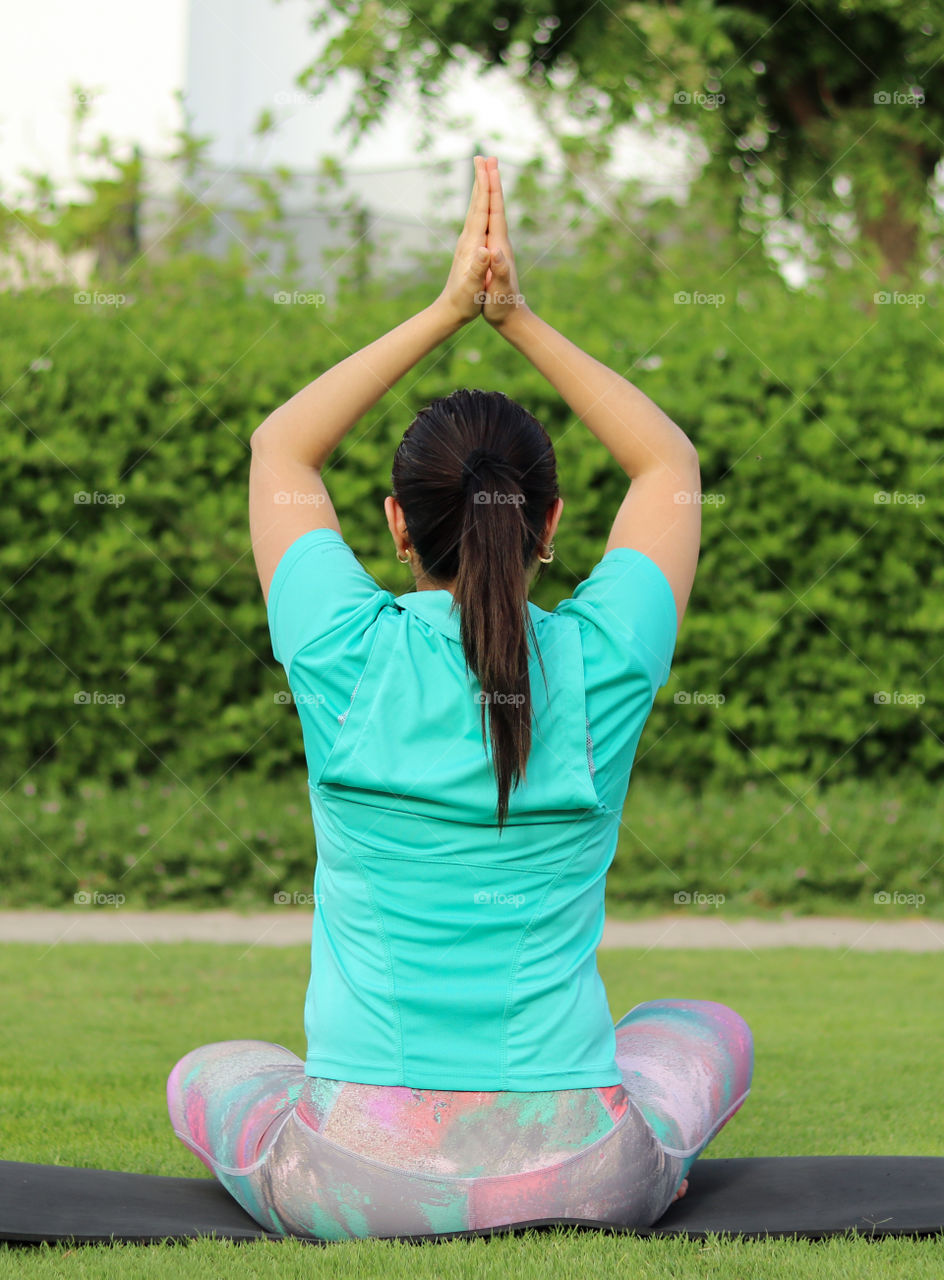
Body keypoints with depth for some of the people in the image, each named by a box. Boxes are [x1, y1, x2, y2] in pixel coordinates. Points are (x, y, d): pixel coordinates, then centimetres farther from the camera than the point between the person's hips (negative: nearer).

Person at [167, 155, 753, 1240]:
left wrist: (446, 314, 11)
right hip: (584, 1177, 1)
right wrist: (517, 318, 10)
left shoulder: (347, 659, -8)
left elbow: (280, 447, 12)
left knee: (207, 1076, 33)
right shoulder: (599, 667, -7)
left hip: (355, 1181, 0)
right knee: (709, 1030, 33)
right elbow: (672, 465, 13)